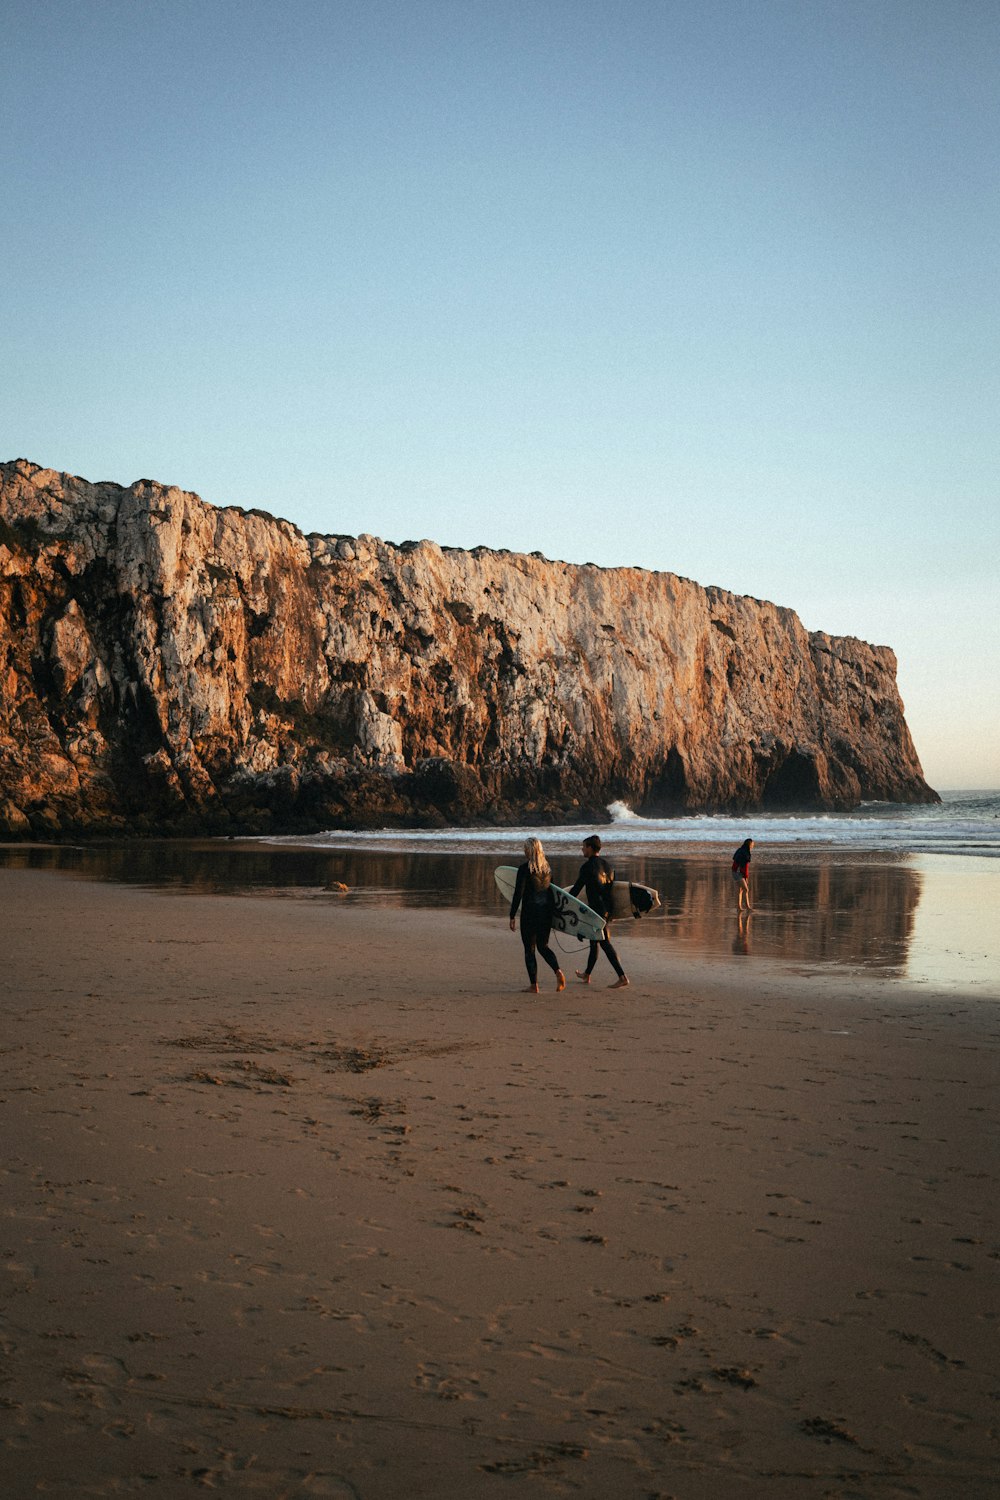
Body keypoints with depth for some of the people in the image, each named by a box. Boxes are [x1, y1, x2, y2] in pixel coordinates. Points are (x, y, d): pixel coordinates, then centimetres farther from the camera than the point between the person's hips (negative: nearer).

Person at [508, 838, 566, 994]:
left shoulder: (525, 868, -12)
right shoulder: (547, 868, 7)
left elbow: (518, 893, -14)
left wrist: (512, 916, -9)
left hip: (529, 912, -6)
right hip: (546, 911, 6)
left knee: (529, 949, 5)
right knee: (543, 946, 17)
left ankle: (533, 985, 5)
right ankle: (558, 971, -6)